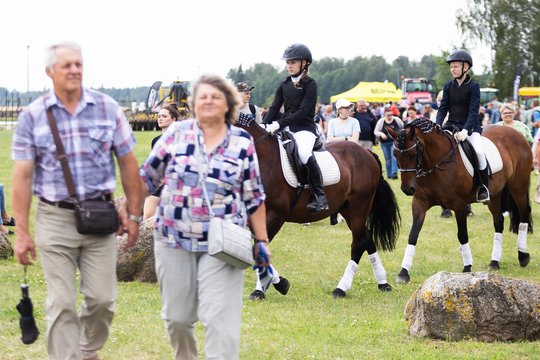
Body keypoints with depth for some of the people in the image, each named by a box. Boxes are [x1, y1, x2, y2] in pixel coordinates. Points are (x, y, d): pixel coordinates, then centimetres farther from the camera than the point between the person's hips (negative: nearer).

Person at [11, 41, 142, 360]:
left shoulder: (108, 108, 2)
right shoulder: (33, 116, -1)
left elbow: (128, 162, 7)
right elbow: (23, 175, -1)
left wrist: (134, 214, 5)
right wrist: (22, 232, -4)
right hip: (55, 219, -1)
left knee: (102, 298, 4)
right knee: (62, 304, 0)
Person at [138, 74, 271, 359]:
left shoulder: (243, 142, 2)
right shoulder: (176, 133, 1)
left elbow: (254, 198, 6)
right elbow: (147, 176, 9)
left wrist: (262, 240, 3)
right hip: (174, 239, 1)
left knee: (220, 319, -9)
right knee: (177, 317, 9)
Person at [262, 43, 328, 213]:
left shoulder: (310, 84, -5)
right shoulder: (284, 85, 13)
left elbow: (304, 111, -14)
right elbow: (274, 108, 10)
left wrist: (280, 124, -21)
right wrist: (264, 125, -8)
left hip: (304, 127, -7)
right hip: (286, 127, 7)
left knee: (305, 154, -34)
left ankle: (319, 195, -26)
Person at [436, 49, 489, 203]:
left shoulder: (473, 86, -6)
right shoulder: (449, 85, 7)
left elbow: (473, 111, -14)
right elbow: (443, 107, 5)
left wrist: (465, 131, -27)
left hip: (470, 126, -5)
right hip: (451, 125, 5)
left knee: (479, 150, -28)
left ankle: (483, 187, -14)